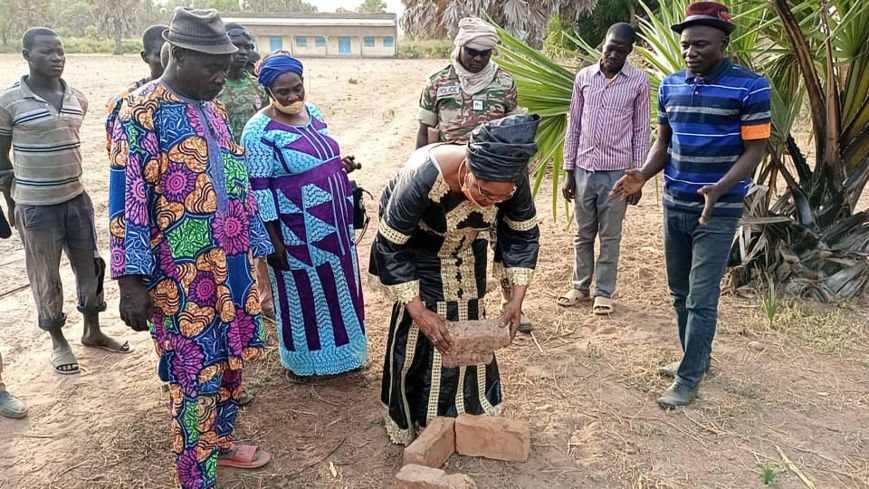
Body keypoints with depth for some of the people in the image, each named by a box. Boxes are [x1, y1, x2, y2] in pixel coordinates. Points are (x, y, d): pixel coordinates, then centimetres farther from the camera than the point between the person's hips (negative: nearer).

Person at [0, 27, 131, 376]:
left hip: (77, 198, 5)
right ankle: (58, 341, 27)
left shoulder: (78, 99, 3)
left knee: (90, 267, 14)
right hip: (35, 207, -4)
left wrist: (69, 182, 18)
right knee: (46, 278, 8)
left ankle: (93, 331, 33)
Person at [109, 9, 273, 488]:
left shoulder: (213, 109, 11)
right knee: (196, 377, 2)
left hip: (232, 265, 7)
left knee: (230, 363, 18)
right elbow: (128, 197, -16)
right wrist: (131, 279, -18)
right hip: (183, 277, -7)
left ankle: (221, 443, 39)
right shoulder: (140, 112, -12)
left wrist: (255, 247, 19)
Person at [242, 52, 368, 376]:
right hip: (297, 230, -7)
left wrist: (341, 165, -2)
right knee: (304, 293, 9)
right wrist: (273, 242, -17)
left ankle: (341, 349, 38)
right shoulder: (260, 131, -18)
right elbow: (259, 190, -17)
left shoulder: (313, 112, 5)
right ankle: (309, 358, 30)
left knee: (339, 287, 18)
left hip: (333, 222, 7)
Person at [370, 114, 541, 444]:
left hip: (466, 255, 4)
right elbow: (391, 247, -31)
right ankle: (414, 419, 25)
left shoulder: (512, 179, -30)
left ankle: (469, 409, 37)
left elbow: (524, 234, -12)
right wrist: (419, 311, -31)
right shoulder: (423, 177, -42)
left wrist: (517, 298, -18)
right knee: (419, 336, 1)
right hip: (416, 252, -3)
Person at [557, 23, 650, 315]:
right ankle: (581, 287, 26)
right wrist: (568, 172, 4)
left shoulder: (639, 82, -3)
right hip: (584, 169, 3)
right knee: (583, 234, 12)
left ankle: (604, 292, 20)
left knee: (610, 237, 7)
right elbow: (574, 126, 6)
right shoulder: (584, 77, 3)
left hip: (617, 172, -2)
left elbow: (641, 131, 0)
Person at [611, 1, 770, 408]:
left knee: (701, 298, -2)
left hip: (718, 211, -5)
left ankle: (688, 379, 10)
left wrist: (719, 189, -28)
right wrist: (643, 176, -8)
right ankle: (695, 357, 33)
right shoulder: (671, 85, 6)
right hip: (674, 207, 6)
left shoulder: (750, 86, -10)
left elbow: (755, 149, -11)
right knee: (680, 292, 15)